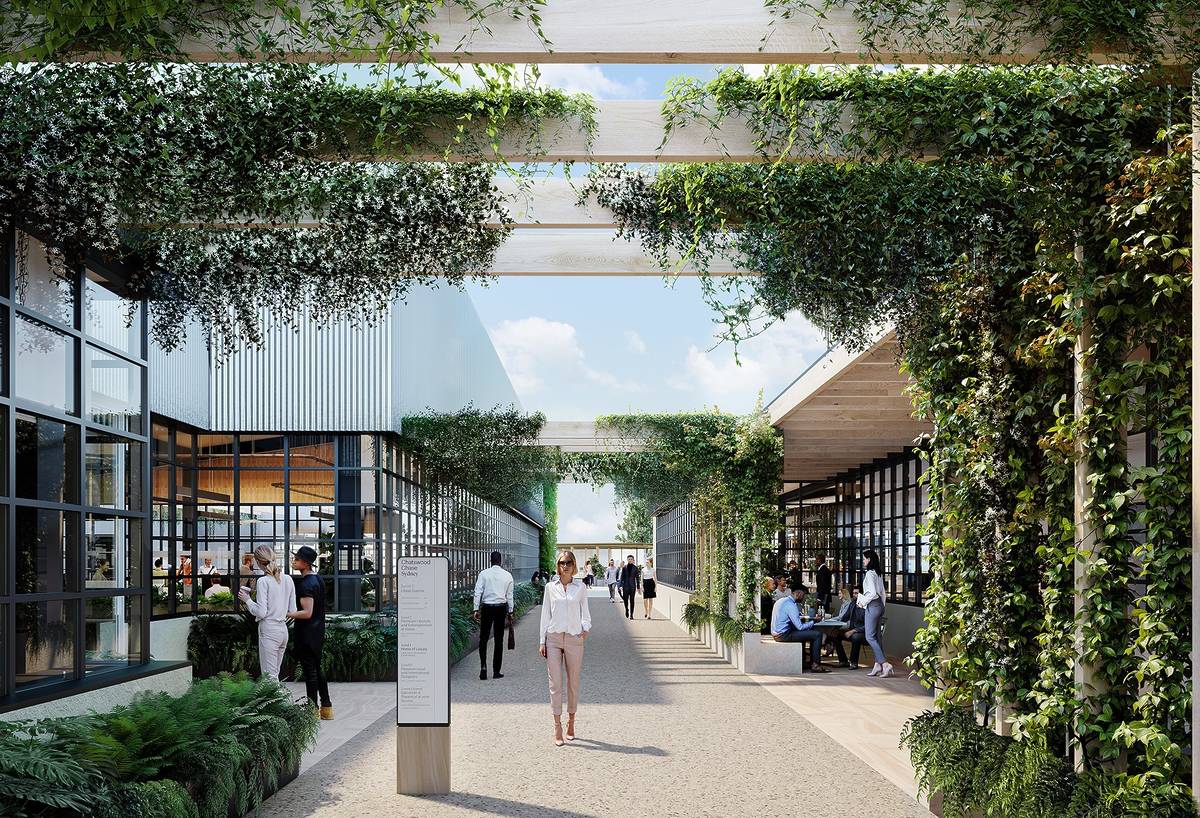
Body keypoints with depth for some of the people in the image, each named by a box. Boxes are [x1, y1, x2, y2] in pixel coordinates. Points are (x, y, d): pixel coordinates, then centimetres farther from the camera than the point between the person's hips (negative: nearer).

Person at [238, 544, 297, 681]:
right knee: (275, 675, 17)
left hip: (269, 631, -7)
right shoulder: (288, 579, 6)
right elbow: (292, 610, 8)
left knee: (270, 678, -1)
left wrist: (247, 600, -2)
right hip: (283, 630, 7)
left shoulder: (264, 582, -13)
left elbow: (261, 612, -16)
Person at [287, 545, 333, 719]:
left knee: (310, 672, -2)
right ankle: (326, 707, 22)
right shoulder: (318, 579, 10)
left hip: (307, 633, -9)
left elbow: (307, 613, -24)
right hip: (318, 632, 9)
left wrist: (285, 614, -24)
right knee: (317, 670, 17)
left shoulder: (306, 584, -20)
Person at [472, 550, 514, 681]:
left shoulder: (484, 573, -3)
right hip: (501, 608, 1)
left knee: (483, 638, 8)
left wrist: (476, 609, -4)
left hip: (487, 607, -1)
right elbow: (509, 596, 5)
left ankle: (483, 666, -10)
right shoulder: (507, 575, 2)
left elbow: (478, 592, -7)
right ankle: (496, 671, 10)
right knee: (499, 640, 8)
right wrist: (510, 612, 13)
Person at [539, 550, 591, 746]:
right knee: (555, 683, -4)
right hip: (554, 638, 0)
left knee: (573, 683, 7)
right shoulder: (550, 587, 6)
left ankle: (571, 723, 21)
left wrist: (586, 628, -10)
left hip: (574, 638, 0)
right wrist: (542, 641, 5)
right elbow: (545, 614, 8)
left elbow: (585, 613, 9)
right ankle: (557, 728, -2)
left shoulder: (580, 587, 5)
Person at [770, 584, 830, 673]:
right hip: (784, 635, -10)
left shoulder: (781, 601, 12)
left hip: (776, 634, 10)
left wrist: (801, 618, 13)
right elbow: (800, 627, -18)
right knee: (818, 635, -10)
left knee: (811, 631, 27)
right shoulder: (790, 605, -17)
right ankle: (815, 665, -5)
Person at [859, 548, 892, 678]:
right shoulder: (879, 573, 13)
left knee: (870, 636, -7)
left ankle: (885, 664, -14)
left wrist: (863, 603, -8)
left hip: (872, 606, -9)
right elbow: (883, 592, 18)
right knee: (877, 636, 9)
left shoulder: (870, 573, -15)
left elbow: (872, 593, -21)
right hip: (880, 605, 9)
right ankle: (877, 665, 10)